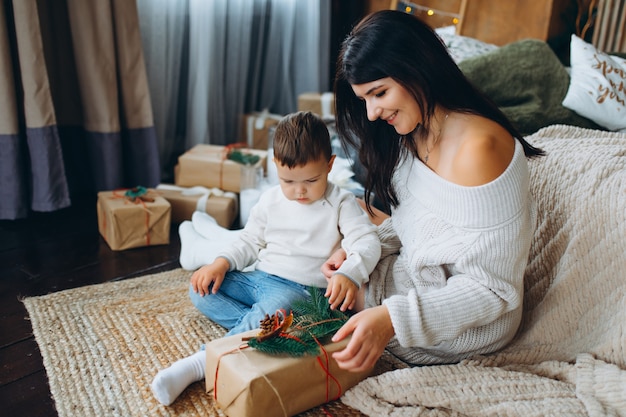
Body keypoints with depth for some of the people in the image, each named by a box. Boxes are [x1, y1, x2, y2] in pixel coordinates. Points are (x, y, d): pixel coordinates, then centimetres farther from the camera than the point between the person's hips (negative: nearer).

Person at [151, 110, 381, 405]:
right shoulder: (270, 200, 8)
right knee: (200, 290, -5)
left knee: (271, 310, -38)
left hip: (299, 287, -6)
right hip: (258, 277, 6)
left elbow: (367, 242, -16)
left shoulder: (341, 203, -6)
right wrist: (221, 263, -4)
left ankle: (198, 364, -31)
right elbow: (250, 241, 15)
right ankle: (261, 328, -18)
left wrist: (349, 274, -38)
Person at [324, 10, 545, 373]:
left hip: (468, 322, -8)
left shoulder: (478, 148, -30)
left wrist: (393, 318, -35)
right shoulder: (412, 134, -2)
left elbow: (493, 288, -27)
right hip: (416, 278, 8)